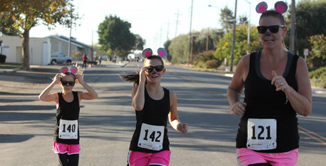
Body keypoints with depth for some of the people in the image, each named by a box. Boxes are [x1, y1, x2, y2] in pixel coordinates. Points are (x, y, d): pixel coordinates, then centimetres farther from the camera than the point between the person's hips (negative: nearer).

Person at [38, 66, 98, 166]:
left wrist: (82, 82, -18)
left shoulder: (78, 95, -3)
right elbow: (41, 97, -24)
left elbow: (94, 96, -18)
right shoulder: (57, 97, -7)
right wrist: (54, 83, -22)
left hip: (74, 138, 2)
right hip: (60, 138, -2)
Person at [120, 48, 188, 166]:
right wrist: (142, 81, -20)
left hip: (161, 150, 1)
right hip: (139, 149, -1)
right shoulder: (138, 90, -6)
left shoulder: (170, 96, 1)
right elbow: (138, 106, -30)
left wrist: (178, 126, -6)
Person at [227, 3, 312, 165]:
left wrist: (287, 89, -25)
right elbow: (233, 89, 17)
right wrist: (234, 104, -5)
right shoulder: (247, 62, -2)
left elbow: (306, 110, -7)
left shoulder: (298, 64, -2)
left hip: (285, 151, 1)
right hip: (250, 148, -1)